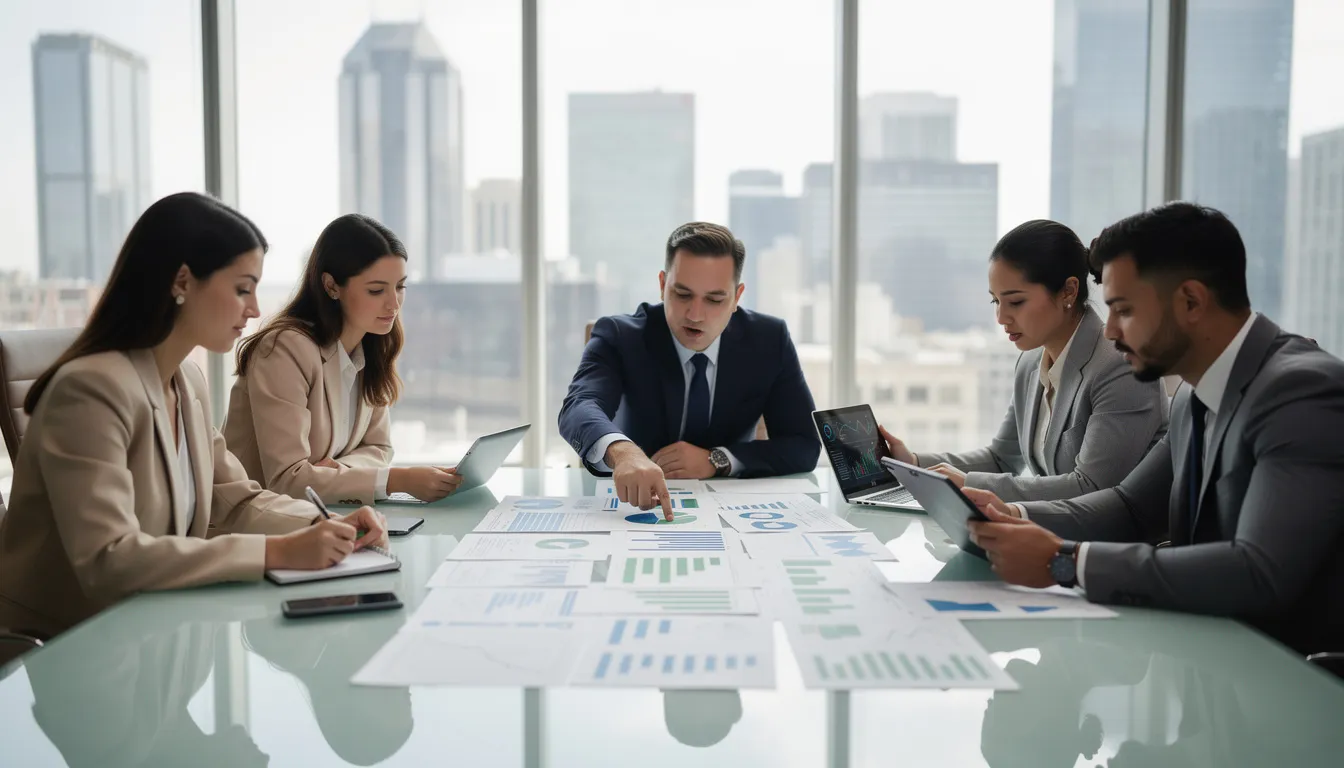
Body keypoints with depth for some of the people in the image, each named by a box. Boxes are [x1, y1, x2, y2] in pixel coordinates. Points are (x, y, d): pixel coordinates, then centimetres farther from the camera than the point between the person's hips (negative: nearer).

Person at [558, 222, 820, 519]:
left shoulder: (769, 340, -5)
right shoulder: (619, 337, -12)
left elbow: (805, 445, -5)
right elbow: (580, 407, -31)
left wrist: (716, 460, -19)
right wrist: (622, 452, -52)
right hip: (633, 504, -2)